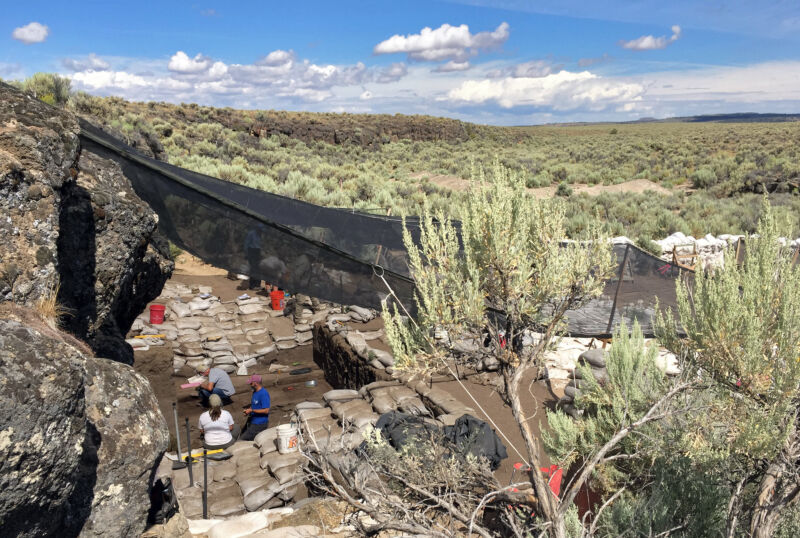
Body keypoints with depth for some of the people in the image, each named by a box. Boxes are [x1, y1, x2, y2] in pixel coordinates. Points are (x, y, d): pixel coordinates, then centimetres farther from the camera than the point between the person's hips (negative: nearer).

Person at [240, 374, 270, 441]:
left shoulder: (263, 394, -21)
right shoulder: (255, 392, 9)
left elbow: (266, 410, -23)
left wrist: (251, 410, -22)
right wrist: (248, 410, 2)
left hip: (259, 423, -10)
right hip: (252, 421, 10)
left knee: (244, 439, -10)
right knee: (242, 434, 12)